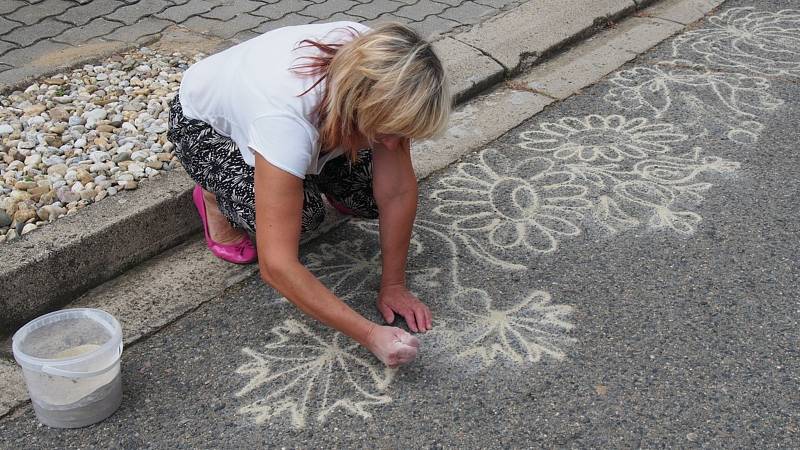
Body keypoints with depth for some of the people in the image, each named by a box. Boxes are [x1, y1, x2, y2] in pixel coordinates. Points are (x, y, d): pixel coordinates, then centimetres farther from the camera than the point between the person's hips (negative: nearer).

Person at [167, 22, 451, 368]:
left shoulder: (379, 81, -32)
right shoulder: (285, 118, -46)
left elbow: (398, 191, -21)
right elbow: (276, 265, -44)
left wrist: (393, 285, -19)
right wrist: (370, 335, -43)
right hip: (204, 125, -4)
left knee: (372, 197, -13)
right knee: (303, 212, -27)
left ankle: (313, 173, 18)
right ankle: (215, 197, 3)